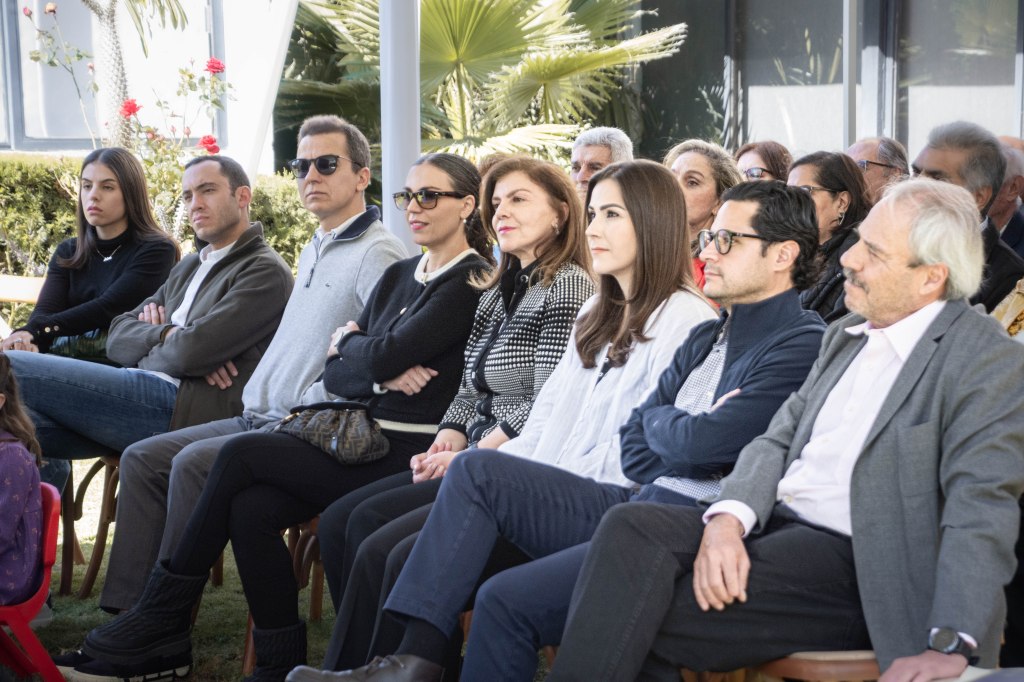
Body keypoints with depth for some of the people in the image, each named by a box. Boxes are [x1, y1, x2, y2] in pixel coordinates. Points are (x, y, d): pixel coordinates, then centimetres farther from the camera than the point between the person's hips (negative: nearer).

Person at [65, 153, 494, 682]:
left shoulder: (471, 282, -7)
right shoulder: (398, 276, 19)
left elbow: (388, 356, -16)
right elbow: (336, 374, 12)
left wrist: (348, 341, 5)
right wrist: (380, 376, -9)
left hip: (411, 454, -7)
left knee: (241, 455, -16)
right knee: (251, 509, -19)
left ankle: (163, 614, -5)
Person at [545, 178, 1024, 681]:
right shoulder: (846, 335, 19)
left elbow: (981, 509, -17)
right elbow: (778, 440, 14)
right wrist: (728, 517, -8)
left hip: (852, 560, -7)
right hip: (775, 525, 7)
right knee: (630, 528, -21)